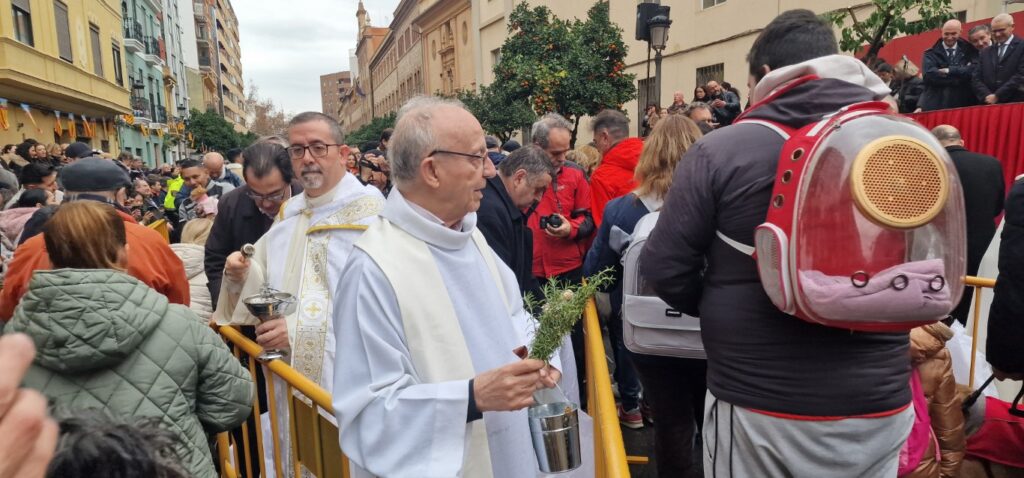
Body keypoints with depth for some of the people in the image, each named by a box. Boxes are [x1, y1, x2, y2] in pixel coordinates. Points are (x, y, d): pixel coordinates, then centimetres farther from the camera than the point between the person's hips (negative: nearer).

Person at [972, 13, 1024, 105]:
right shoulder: (985, 53, 17)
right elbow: (976, 79, 9)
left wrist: (997, 96, -13)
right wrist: (987, 96, -9)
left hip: (1015, 104, -4)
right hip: (989, 105, 4)